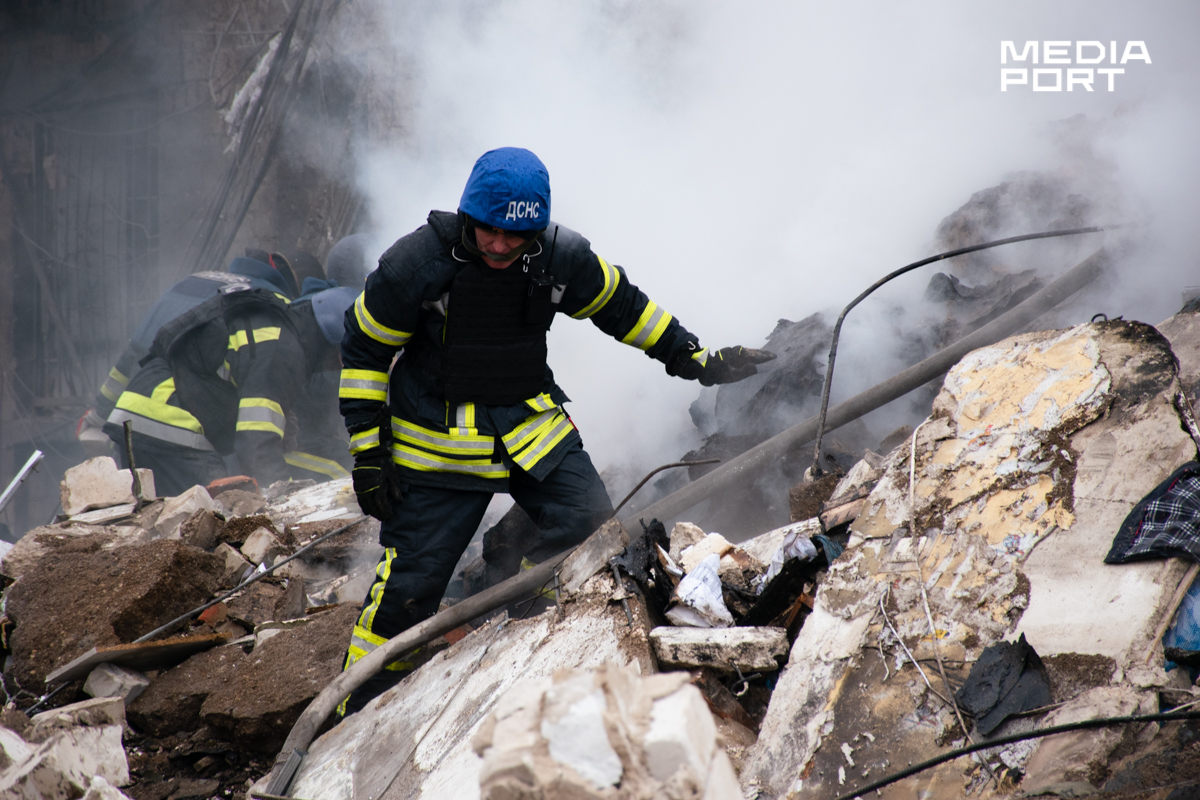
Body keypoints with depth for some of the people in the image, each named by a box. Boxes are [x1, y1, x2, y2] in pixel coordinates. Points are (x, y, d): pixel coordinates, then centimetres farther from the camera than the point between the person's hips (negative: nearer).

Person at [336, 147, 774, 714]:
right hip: (440, 447, -4)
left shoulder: (562, 258, -9)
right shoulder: (418, 262, -18)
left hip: (532, 426, 4)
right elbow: (364, 352, -8)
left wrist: (696, 360, 10)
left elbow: (623, 306, 10)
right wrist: (368, 452, -9)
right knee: (410, 583, -4)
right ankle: (359, 720, 9)